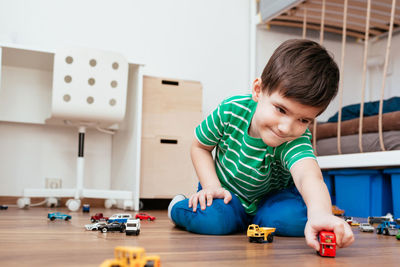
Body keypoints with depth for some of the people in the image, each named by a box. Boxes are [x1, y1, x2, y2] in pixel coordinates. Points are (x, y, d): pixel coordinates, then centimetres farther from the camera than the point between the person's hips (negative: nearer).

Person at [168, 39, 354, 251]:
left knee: (296, 220, -28)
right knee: (210, 220, -31)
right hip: (226, 192, -1)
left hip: (271, 197, 1)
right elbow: (200, 147, -7)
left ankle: (253, 222, 5)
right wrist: (212, 186, -21)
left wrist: (320, 214, -79)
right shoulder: (232, 110, -26)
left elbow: (309, 174, -57)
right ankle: (179, 205, 4)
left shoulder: (296, 143, -33)